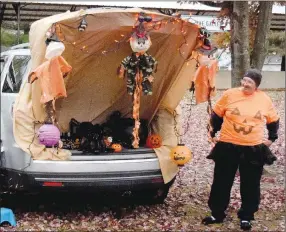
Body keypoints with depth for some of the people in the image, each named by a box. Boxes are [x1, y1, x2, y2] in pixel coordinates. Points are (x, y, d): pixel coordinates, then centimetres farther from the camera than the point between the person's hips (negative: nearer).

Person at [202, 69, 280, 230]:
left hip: (253, 150, 0)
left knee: (250, 185, 8)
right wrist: (213, 133, 9)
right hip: (227, 147, 0)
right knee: (222, 182, 8)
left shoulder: (264, 99, -3)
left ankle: (246, 217, 24)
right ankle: (217, 214, 23)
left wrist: (271, 138, 10)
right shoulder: (230, 95, -5)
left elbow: (274, 120, 13)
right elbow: (216, 115, 7)